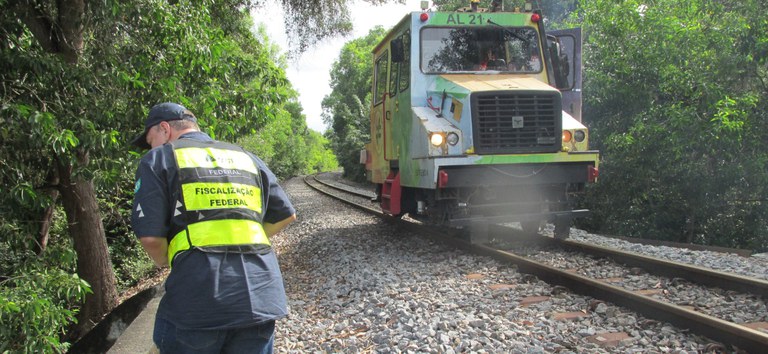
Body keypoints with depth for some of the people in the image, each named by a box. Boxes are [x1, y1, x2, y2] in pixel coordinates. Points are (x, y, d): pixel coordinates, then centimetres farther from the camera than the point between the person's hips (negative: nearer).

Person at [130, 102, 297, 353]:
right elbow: (285, 215, 20)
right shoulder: (247, 158, 20)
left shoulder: (159, 159, 5)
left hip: (198, 299, -4)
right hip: (260, 299, 5)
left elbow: (150, 236, -5)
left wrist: (165, 262, 14)